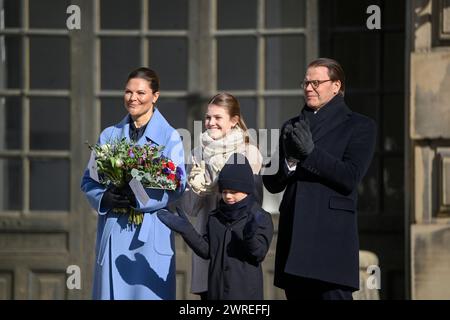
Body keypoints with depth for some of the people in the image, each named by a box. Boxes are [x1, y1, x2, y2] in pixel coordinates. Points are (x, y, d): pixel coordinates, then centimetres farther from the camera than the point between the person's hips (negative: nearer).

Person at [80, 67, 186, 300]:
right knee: (113, 290, 2)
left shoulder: (169, 137, 2)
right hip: (113, 231, 3)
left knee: (148, 291, -5)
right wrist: (104, 197, -10)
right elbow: (89, 180, 12)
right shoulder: (110, 135, 13)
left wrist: (139, 199, -18)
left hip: (151, 235, -3)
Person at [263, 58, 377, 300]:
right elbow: (272, 184, 14)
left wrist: (310, 152, -15)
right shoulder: (292, 127, 20)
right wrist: (289, 160, -6)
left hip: (331, 237, -5)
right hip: (294, 237, 5)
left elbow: (350, 178, -9)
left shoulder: (359, 126, 5)